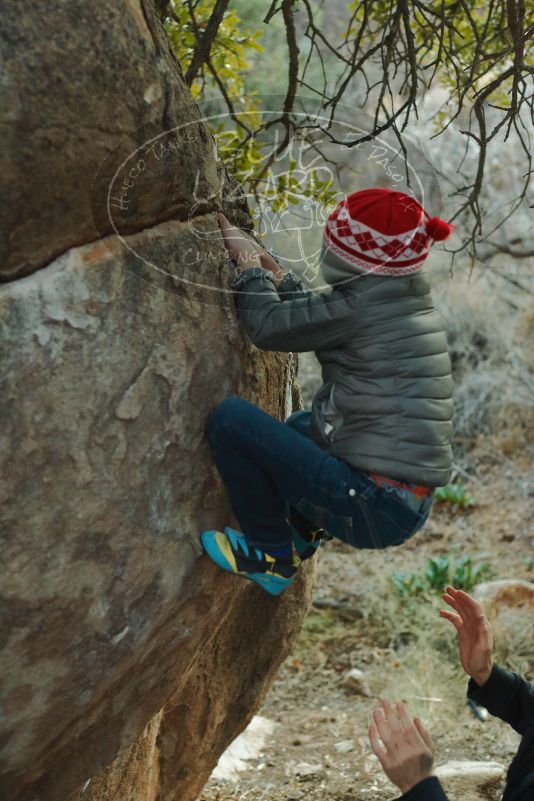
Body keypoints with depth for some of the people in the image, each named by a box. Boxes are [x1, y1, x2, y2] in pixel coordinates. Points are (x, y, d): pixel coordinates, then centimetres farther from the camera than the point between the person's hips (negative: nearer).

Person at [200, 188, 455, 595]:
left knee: (229, 418, -11)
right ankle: (303, 533, 23)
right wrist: (272, 269, 25)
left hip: (373, 509, -10)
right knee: (303, 424, 36)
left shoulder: (361, 305, -17)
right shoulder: (412, 302, 10)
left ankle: (273, 557, 0)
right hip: (408, 505, 10)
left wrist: (248, 265, 7)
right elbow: (311, 317, 24)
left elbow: (267, 326, -8)